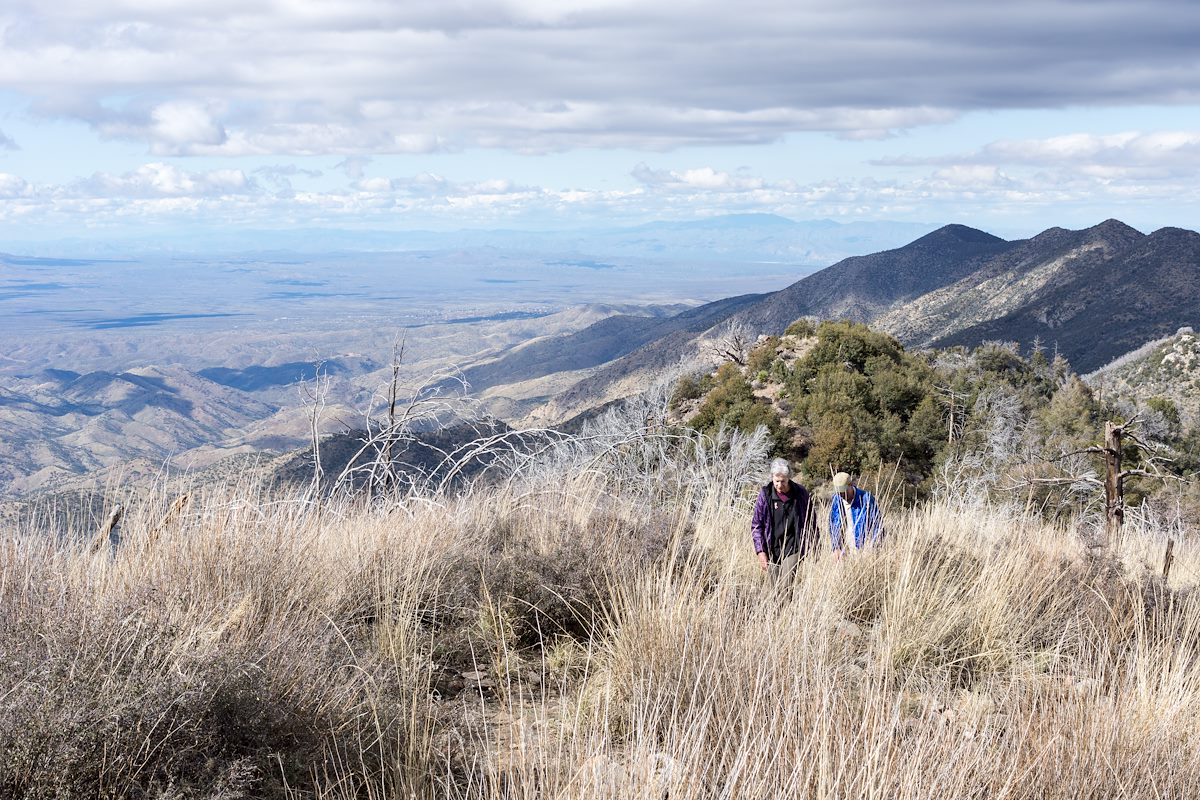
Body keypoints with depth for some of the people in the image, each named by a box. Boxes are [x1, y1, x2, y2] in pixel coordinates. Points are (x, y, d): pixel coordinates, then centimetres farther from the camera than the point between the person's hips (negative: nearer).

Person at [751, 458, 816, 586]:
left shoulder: (801, 493, -2)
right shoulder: (765, 494, -3)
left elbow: (811, 521, 9)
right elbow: (756, 525, 2)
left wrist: (814, 548, 10)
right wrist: (760, 551, -6)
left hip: (793, 549, -1)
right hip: (772, 550, 1)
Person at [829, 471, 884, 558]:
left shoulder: (866, 498, -10)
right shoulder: (836, 500, 4)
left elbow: (877, 523, -5)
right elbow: (833, 525, 13)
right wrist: (836, 547, 4)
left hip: (866, 548, -4)